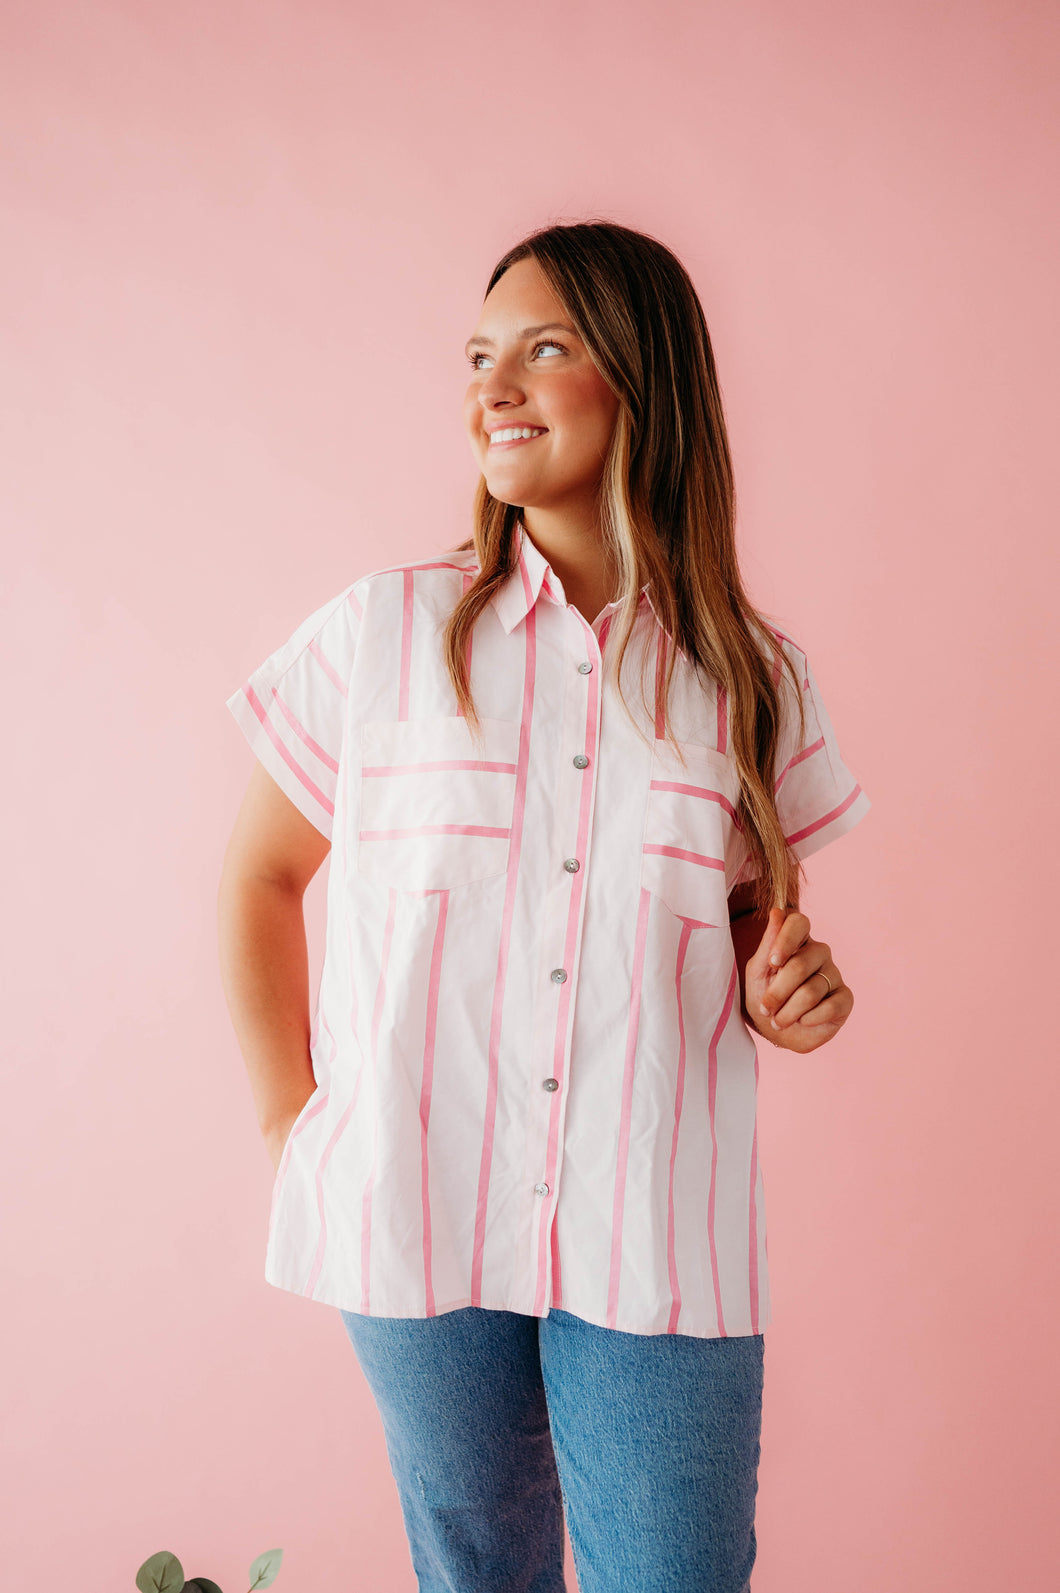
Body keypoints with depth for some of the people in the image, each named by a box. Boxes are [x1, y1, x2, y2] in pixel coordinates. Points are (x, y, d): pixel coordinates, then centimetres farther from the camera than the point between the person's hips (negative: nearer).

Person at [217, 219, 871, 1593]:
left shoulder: (754, 677, 2)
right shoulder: (384, 630, -2)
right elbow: (259, 876, 7)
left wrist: (786, 991, -7)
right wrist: (293, 1119, 1)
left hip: (660, 1242, 1)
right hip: (419, 1221, 0)